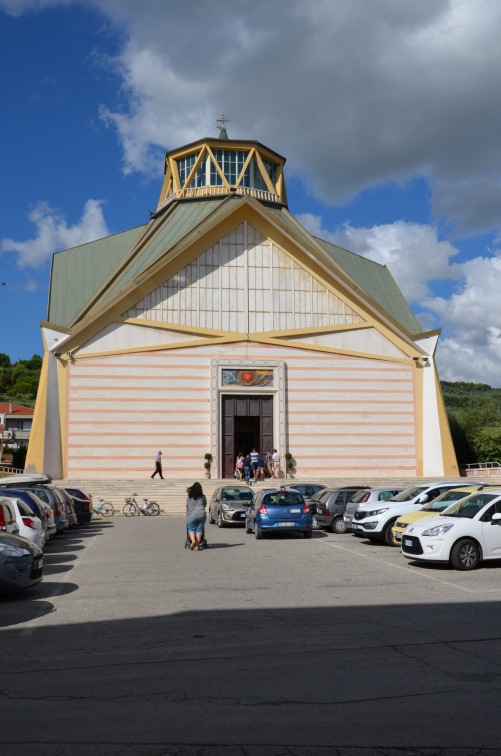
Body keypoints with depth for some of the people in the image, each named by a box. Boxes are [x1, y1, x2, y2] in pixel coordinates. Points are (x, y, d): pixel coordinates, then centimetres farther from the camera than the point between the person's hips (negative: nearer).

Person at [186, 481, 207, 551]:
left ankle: (193, 541, -16)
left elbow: (187, 506, 13)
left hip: (192, 515, -1)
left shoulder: (189, 496, 6)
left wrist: (187, 513, 30)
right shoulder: (202, 497, 8)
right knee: (199, 529, 6)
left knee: (191, 529, 9)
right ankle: (198, 545, 2)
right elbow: (205, 505, 17)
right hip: (202, 515, 1)